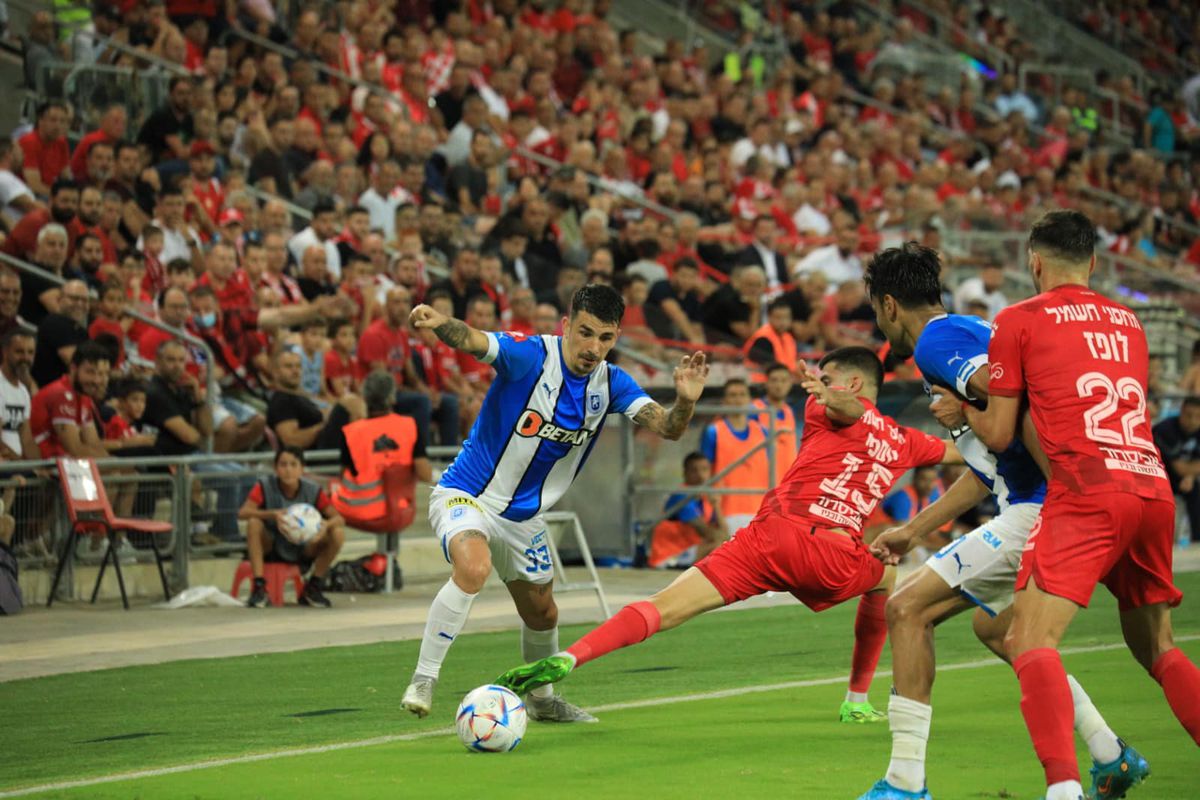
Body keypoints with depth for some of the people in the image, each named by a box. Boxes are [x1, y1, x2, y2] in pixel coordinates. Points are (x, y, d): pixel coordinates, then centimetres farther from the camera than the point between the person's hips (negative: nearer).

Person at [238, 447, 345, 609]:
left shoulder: (313, 490, -9)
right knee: (254, 523, -31)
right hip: (271, 551, -2)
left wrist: (327, 524, -37)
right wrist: (271, 514, -44)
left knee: (338, 534, -20)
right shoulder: (265, 485, -14)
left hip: (303, 553, 2)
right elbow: (243, 513, -27)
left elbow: (339, 519, -12)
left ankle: (313, 588, -4)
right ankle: (259, 587, -24)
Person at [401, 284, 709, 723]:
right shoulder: (529, 355, -22)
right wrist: (441, 323, -64)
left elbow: (666, 427, -17)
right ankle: (423, 679, -24)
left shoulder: (612, 383, -6)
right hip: (466, 496, -6)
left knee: (541, 614, 19)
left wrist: (685, 401, -40)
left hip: (524, 514, 6)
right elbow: (472, 340, -41)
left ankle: (541, 698, 47)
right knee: (473, 567, -35)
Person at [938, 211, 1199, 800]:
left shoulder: (1019, 321, 7)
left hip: (1086, 492, -6)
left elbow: (998, 435, 8)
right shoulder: (1128, 322, 22)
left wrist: (962, 411, 29)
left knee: (1029, 642, -12)